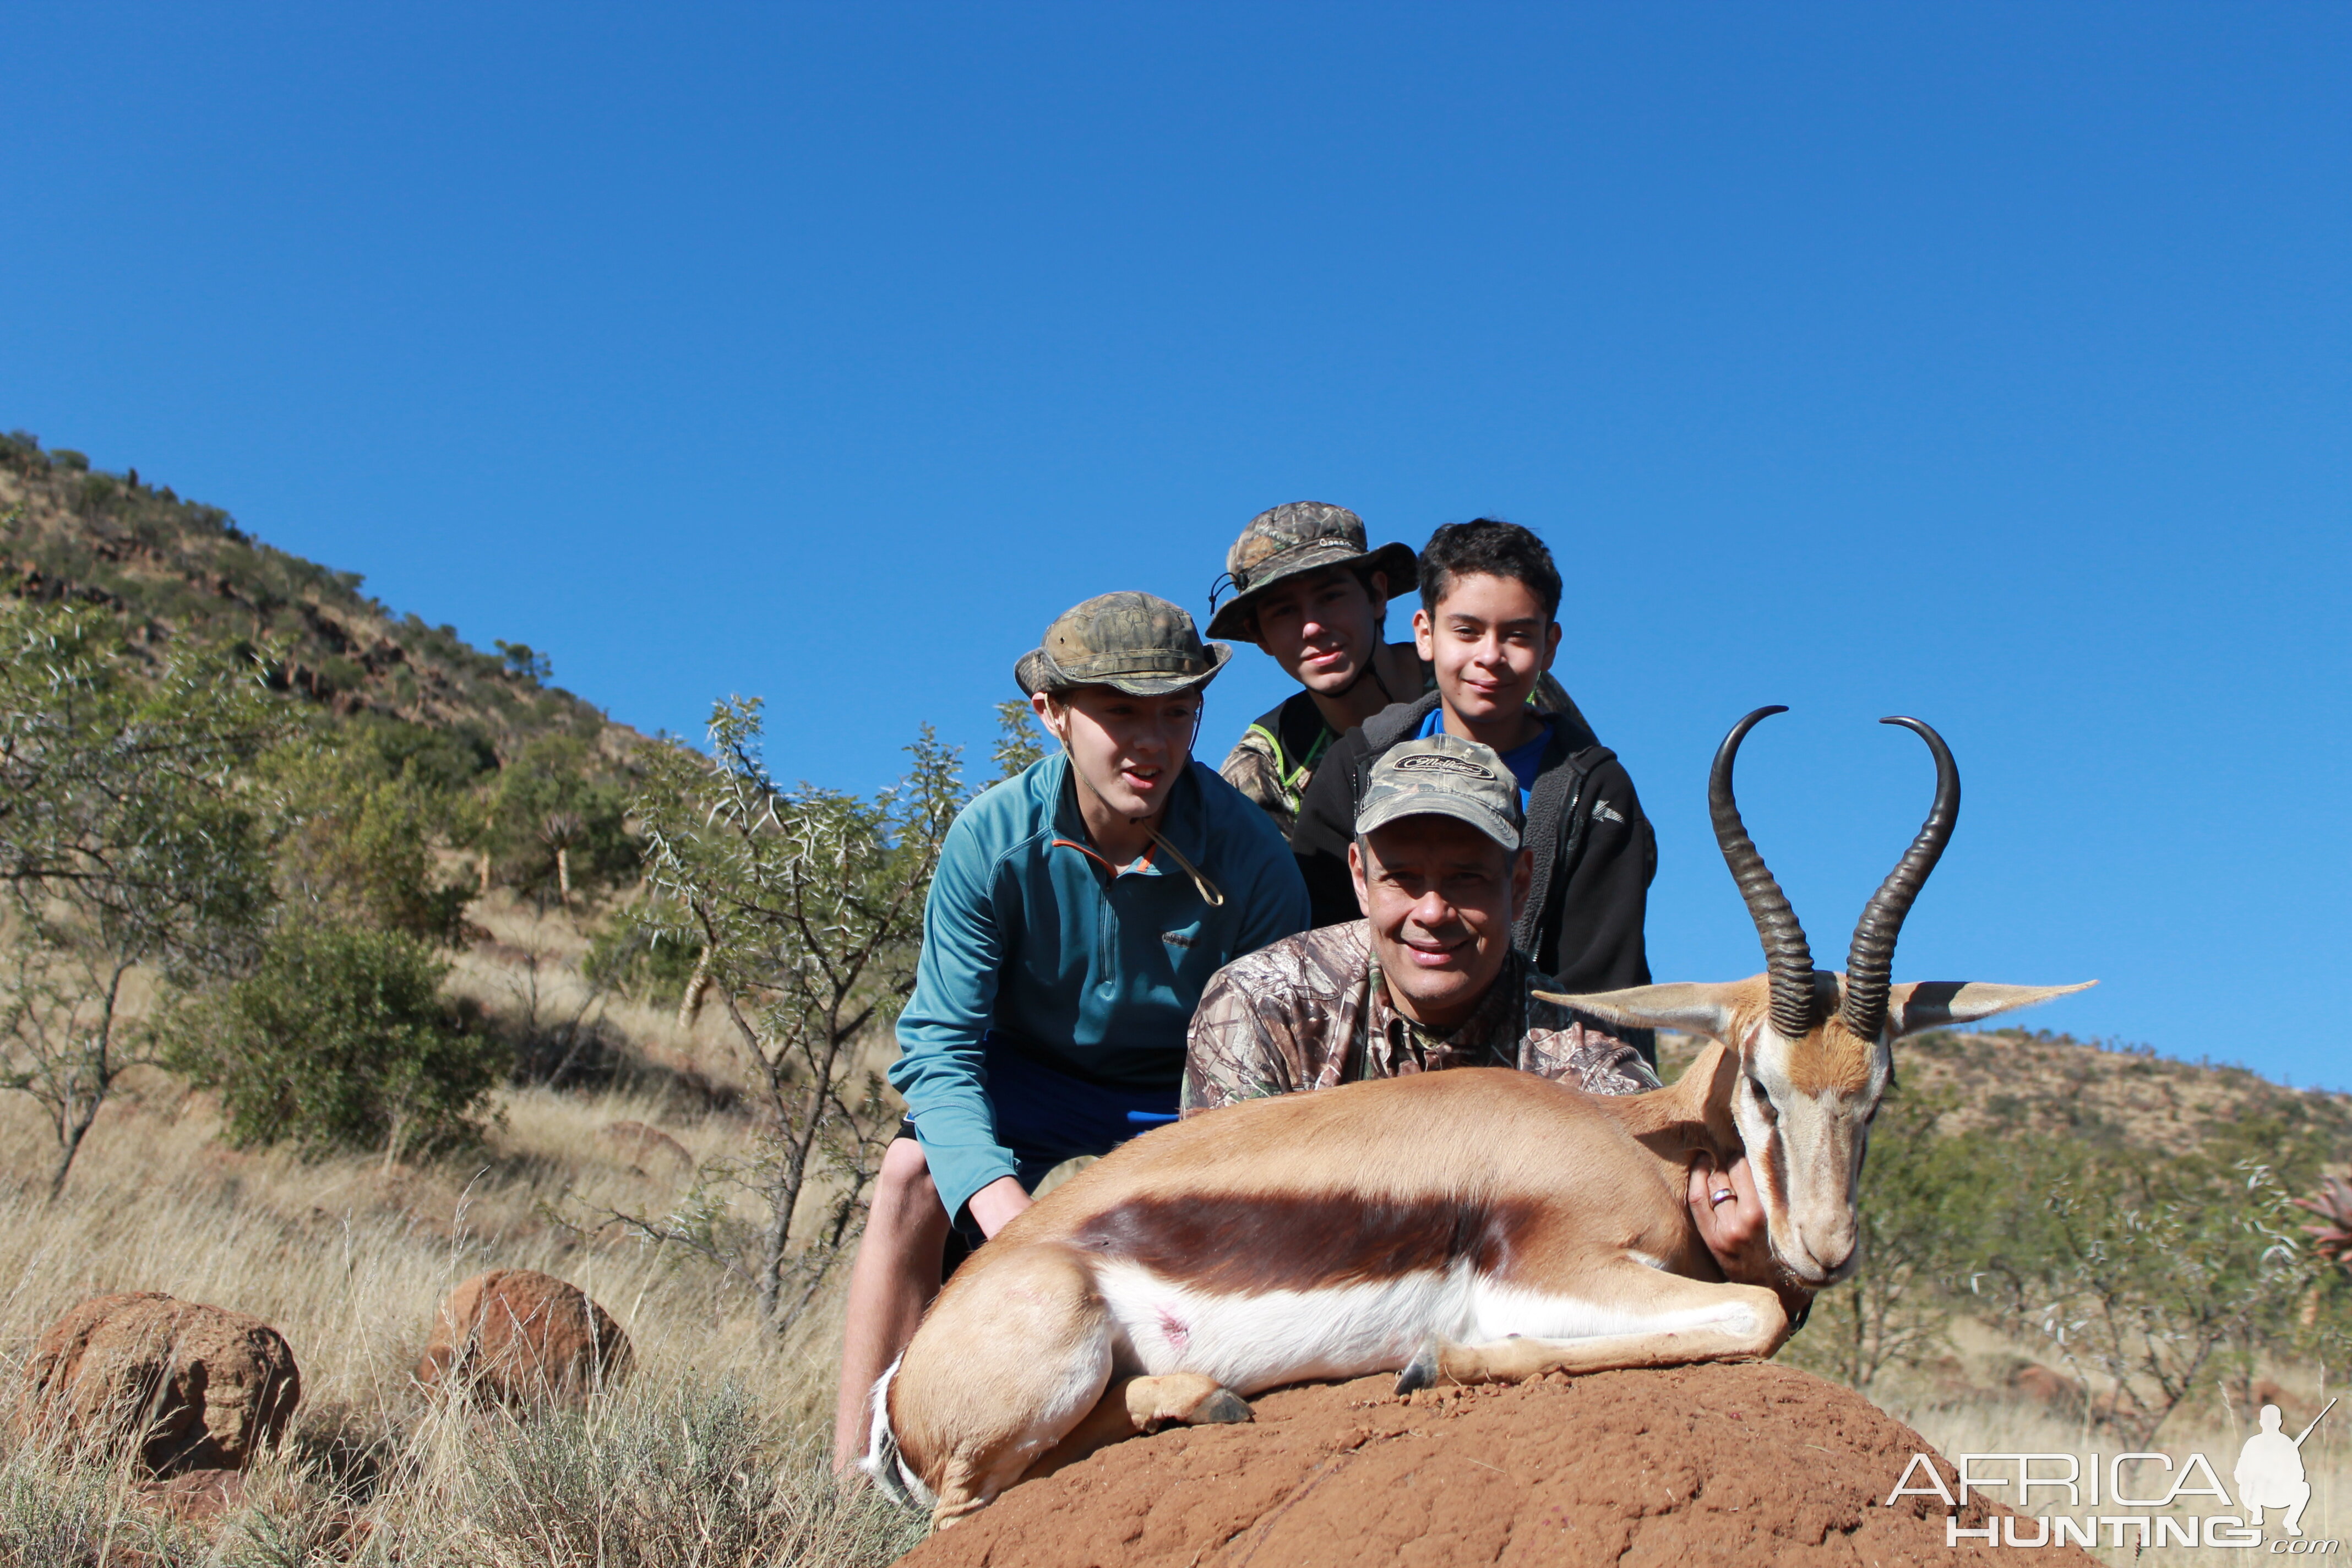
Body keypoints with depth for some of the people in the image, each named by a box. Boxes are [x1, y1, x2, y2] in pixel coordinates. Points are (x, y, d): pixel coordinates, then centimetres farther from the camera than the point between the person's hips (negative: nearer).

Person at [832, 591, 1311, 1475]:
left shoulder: (1251, 861, -22)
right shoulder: (994, 839, -21)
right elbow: (940, 1047, -22)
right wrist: (1004, 1208, -39)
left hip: (1177, 1104, 0)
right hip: (1028, 1081, 1)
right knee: (914, 1171, -27)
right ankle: (855, 1479, -22)